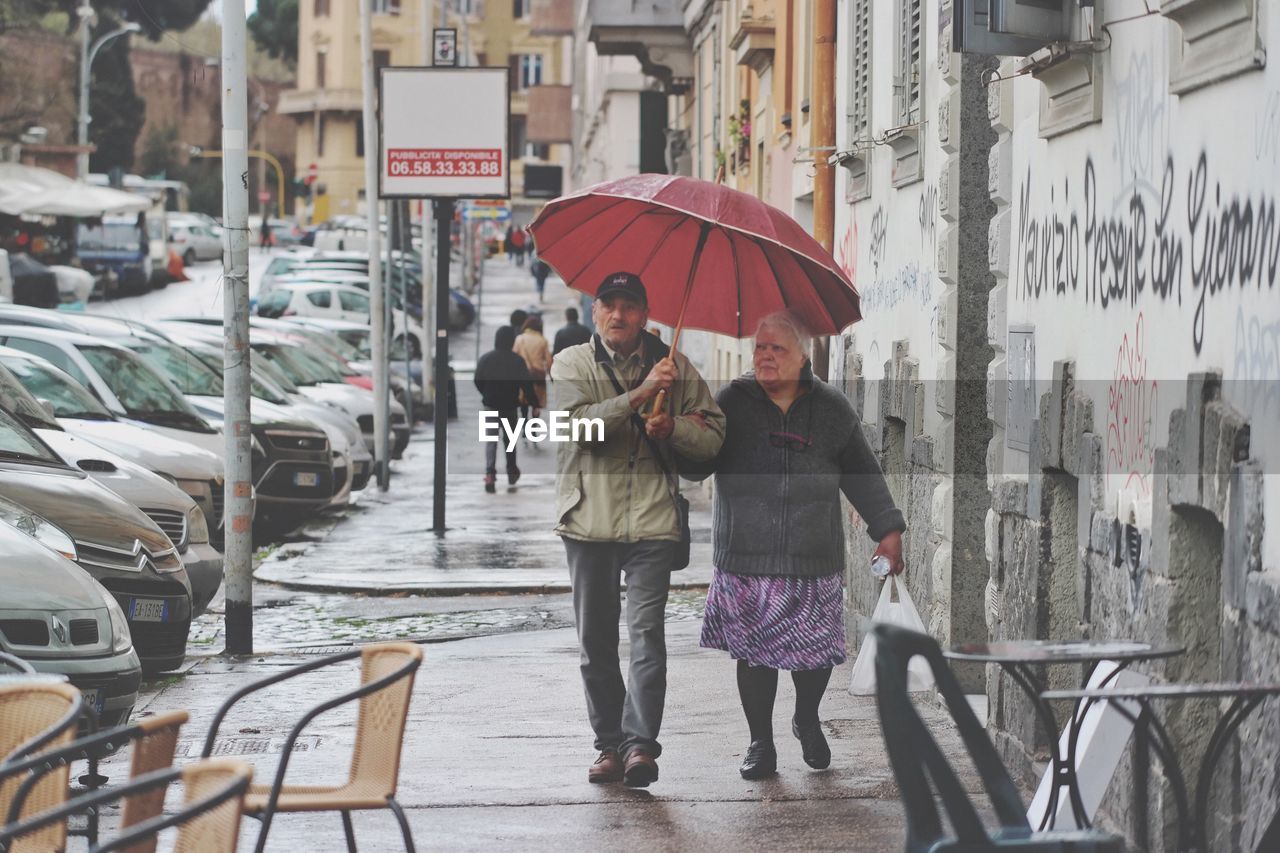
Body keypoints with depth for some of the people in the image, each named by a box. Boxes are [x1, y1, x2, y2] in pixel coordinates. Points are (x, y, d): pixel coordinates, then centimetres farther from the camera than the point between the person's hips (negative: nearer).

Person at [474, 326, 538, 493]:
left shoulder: (485, 359, -3)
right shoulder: (517, 361, -8)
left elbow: (478, 382, 4)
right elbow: (526, 385, -10)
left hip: (490, 405, 0)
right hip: (510, 406, 0)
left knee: (491, 440, -1)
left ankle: (490, 474, -17)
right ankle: (511, 471, 30)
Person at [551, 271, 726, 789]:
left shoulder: (674, 368, 11)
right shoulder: (572, 364, 7)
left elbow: (713, 436, 8)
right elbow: (578, 421, -12)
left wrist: (673, 427, -12)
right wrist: (640, 394, -21)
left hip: (653, 523, -1)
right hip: (589, 523, 1)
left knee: (647, 632, -13)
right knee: (596, 640, 6)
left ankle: (641, 744, -16)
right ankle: (610, 744, 15)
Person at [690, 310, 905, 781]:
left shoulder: (830, 408, 6)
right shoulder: (731, 401, 4)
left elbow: (862, 473, 14)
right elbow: (696, 465, 4)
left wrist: (887, 529, 11)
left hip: (814, 561, 0)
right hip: (745, 560, 0)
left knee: (815, 651, 0)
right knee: (752, 652, 1)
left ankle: (807, 721, 30)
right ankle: (761, 745, 16)